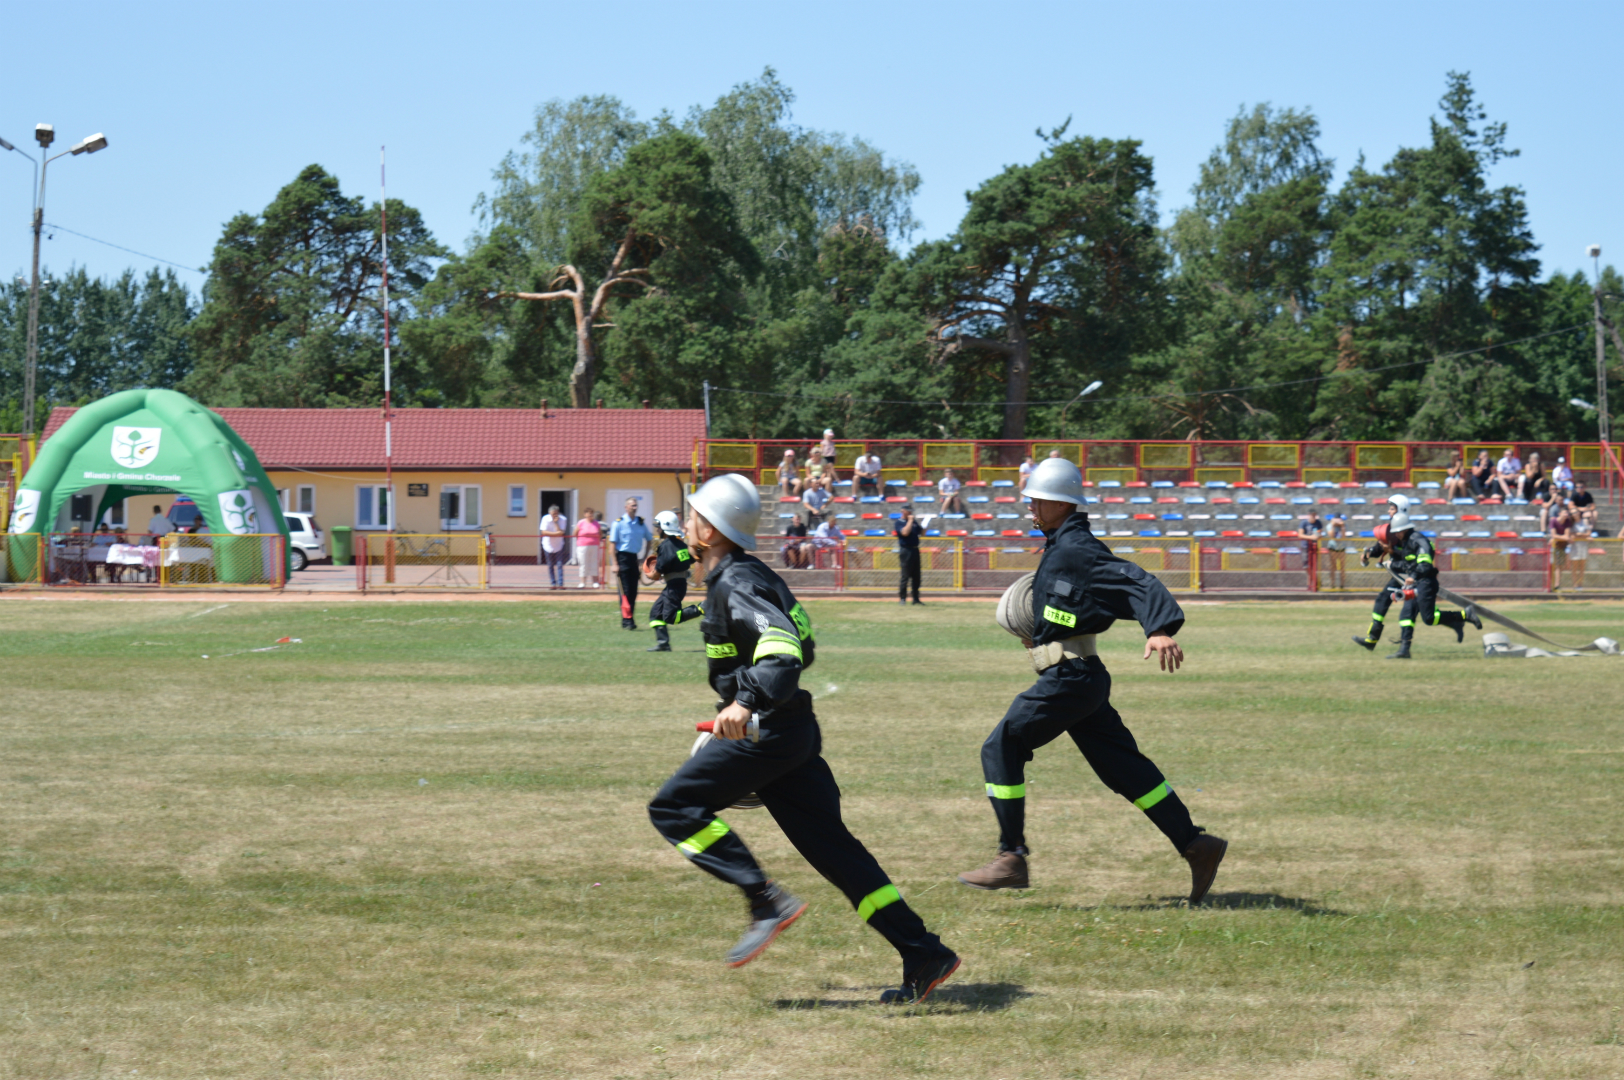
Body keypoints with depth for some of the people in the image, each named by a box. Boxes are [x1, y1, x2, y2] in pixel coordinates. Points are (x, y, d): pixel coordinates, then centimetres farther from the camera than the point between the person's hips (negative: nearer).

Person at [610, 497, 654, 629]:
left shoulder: (641, 523, 7)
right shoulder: (619, 523, -7)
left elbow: (649, 539, 20)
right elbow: (612, 544, -7)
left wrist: (645, 557, 12)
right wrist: (615, 564, -13)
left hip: (635, 558, 5)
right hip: (623, 557, -5)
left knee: (633, 591, 7)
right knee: (625, 590, -7)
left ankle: (629, 619, 15)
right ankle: (626, 619, -7)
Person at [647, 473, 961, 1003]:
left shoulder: (735, 584, -13)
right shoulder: (750, 574, 17)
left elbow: (782, 644, -29)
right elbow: (802, 648, 26)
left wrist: (747, 701, -43)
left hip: (764, 732, -10)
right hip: (795, 733, 10)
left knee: (673, 808, -5)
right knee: (830, 844, 8)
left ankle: (766, 900, -13)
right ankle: (923, 954, 3)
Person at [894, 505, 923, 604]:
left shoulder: (914, 523, 16)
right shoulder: (899, 524, -4)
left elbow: (922, 532, 19)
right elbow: (905, 532, -21)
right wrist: (910, 521, -13)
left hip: (915, 551, 7)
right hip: (906, 551, -7)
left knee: (916, 576, 9)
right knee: (905, 575, -8)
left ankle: (916, 598, 14)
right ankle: (902, 598, -4)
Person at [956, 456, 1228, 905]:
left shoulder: (1077, 548, -15)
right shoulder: (1058, 547, 16)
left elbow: (1139, 583, -26)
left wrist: (1161, 629, -40)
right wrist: (1041, 631, 20)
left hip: (1069, 678, -10)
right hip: (1084, 678, 10)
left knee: (1001, 749, -4)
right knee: (1123, 765, 10)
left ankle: (1011, 858, -2)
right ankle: (1195, 845, 9)